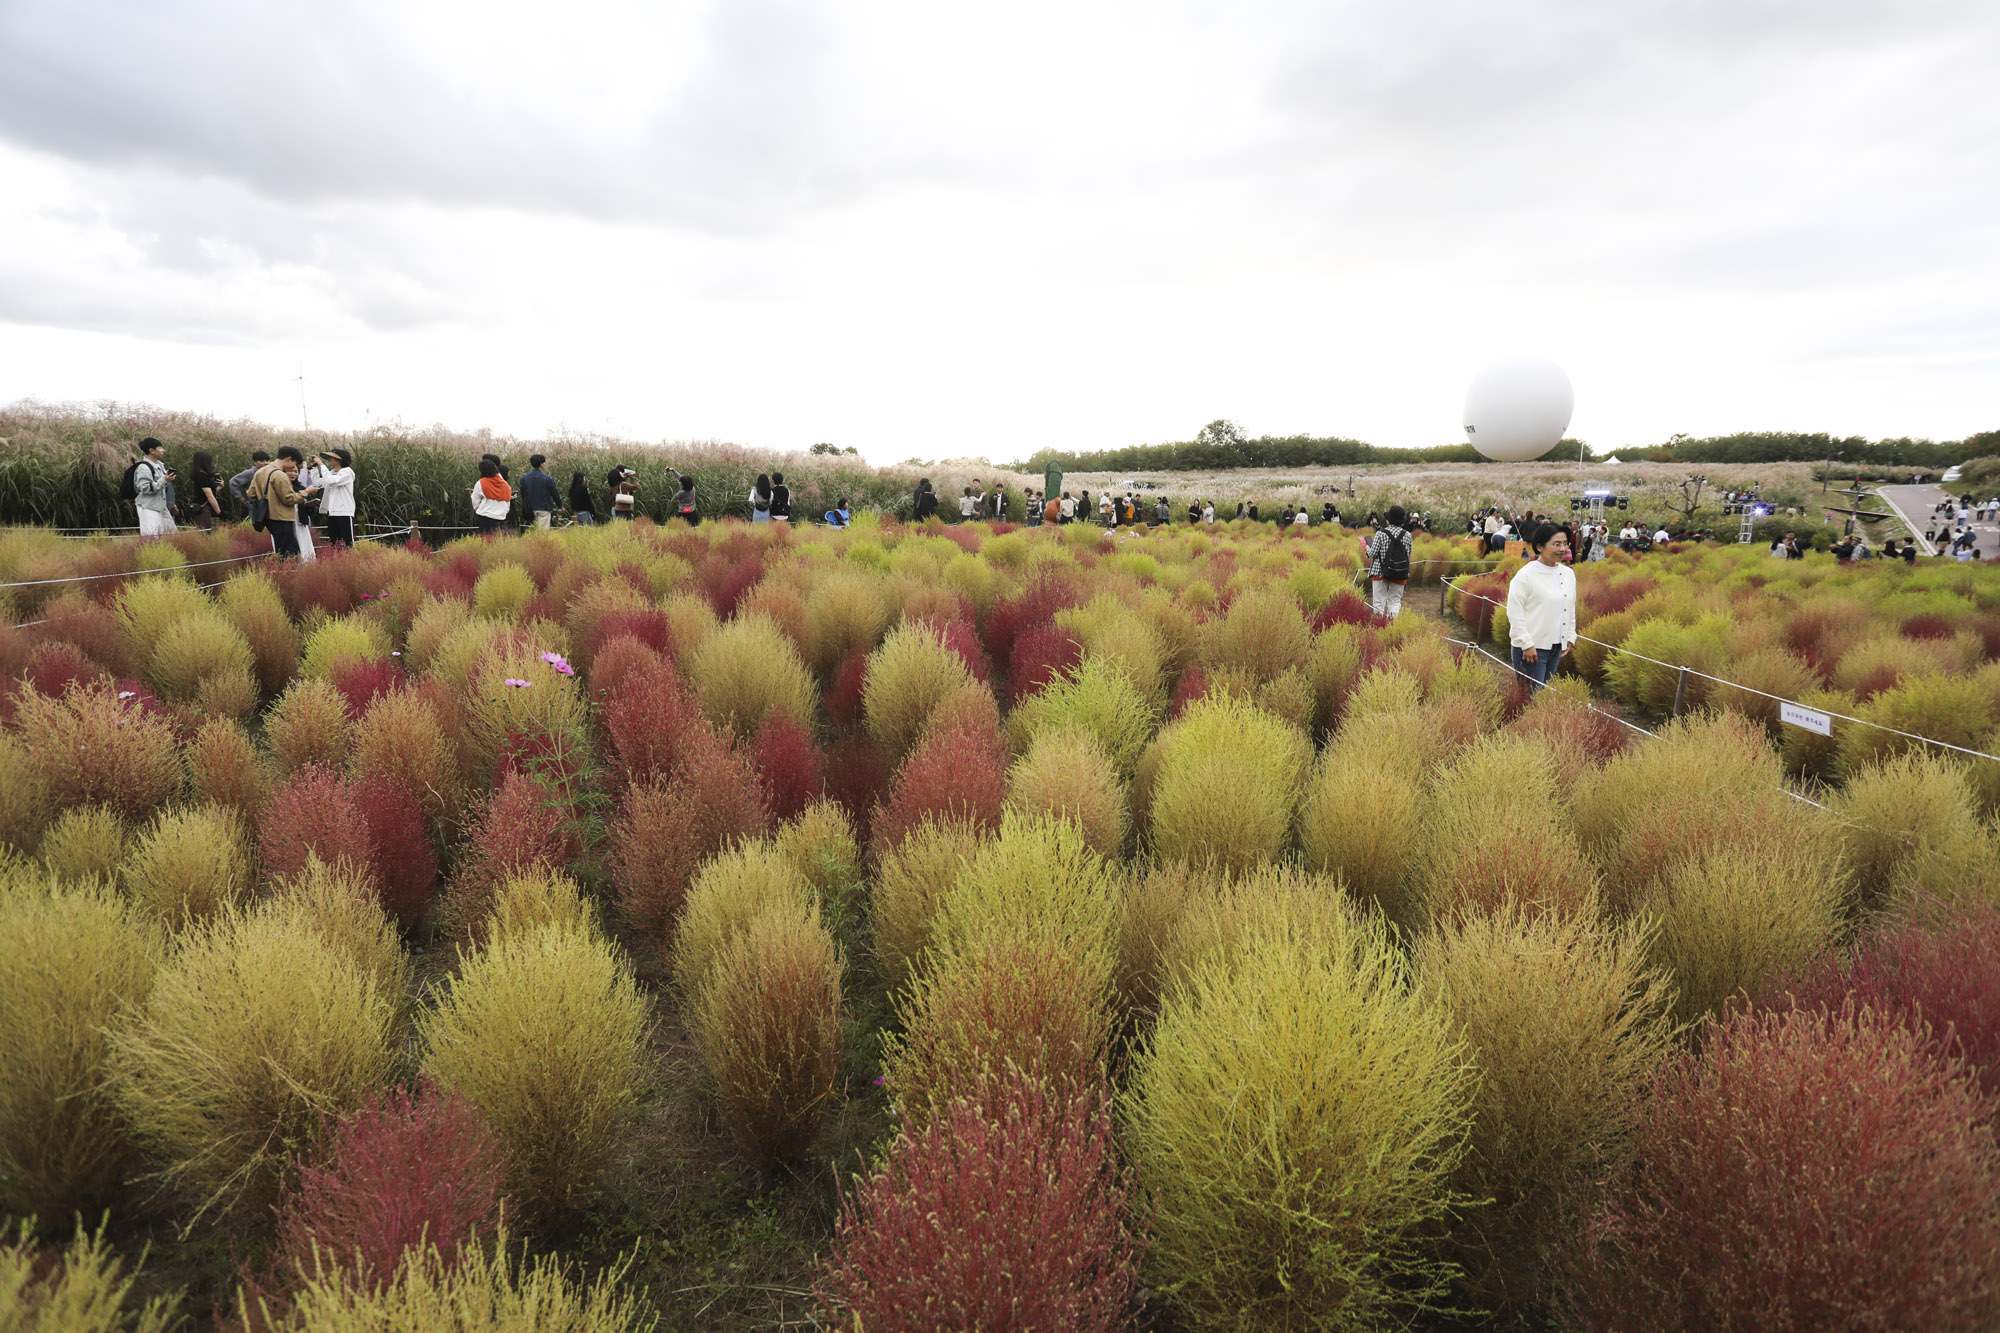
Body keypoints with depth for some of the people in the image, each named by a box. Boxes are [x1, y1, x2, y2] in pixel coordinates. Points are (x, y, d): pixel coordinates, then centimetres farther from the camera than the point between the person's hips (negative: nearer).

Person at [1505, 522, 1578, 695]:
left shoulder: (1568, 573, 10)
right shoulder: (1526, 574, -11)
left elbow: (1571, 609, 20)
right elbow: (1514, 612, -14)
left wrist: (1570, 638, 15)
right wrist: (1527, 644, -15)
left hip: (1557, 647, 7)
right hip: (1531, 648, -7)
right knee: (1532, 695, -7)